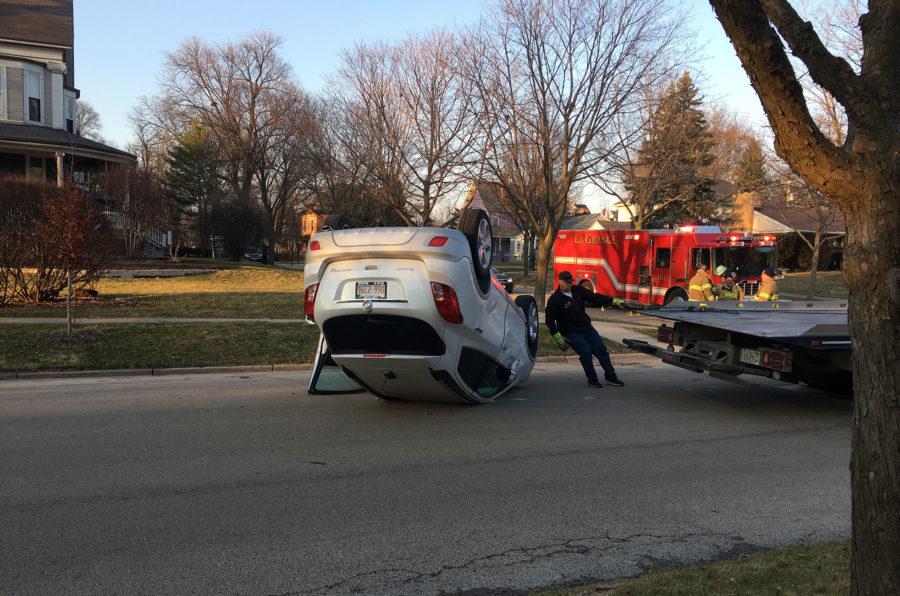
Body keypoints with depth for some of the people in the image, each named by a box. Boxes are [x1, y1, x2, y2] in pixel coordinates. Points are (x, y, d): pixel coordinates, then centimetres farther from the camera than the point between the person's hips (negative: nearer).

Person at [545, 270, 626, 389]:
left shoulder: (577, 290, 3)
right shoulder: (554, 299, -13)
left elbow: (594, 297, 8)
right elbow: (549, 319, -11)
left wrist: (614, 301, 5)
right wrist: (558, 337, -15)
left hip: (587, 328, 6)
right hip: (571, 333, -6)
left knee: (601, 349, 4)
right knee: (585, 352, -20)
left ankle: (611, 377, 16)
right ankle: (592, 380, -6)